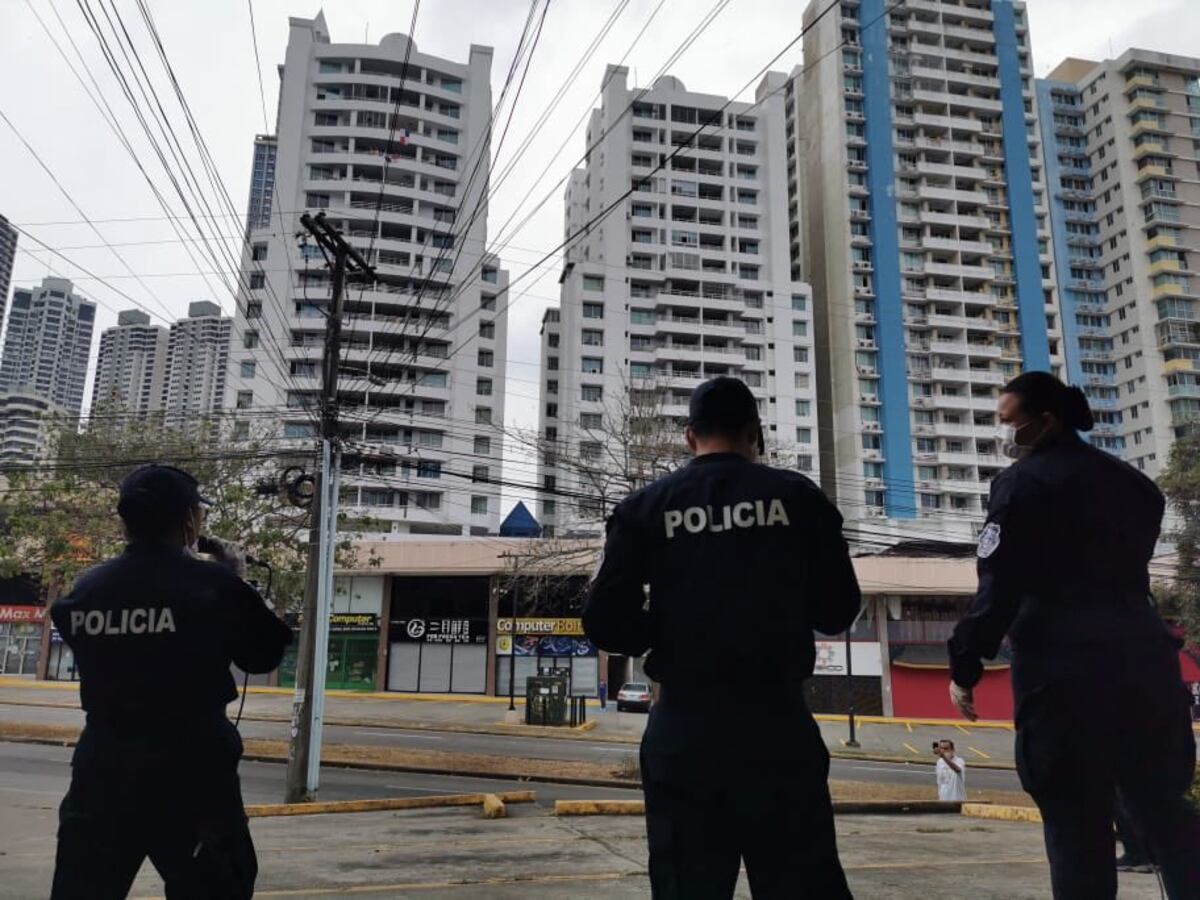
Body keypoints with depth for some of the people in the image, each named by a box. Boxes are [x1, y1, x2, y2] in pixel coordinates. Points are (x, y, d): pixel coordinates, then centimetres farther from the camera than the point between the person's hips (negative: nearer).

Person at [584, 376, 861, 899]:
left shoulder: (645, 507, 0)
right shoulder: (797, 496, 1)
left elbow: (605, 625, -4)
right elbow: (838, 611, 5)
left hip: (682, 733, 1)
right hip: (777, 725, 0)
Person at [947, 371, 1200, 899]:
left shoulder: (1024, 482, -6)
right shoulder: (1133, 483, 17)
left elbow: (998, 586, -13)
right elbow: (1126, 567, 21)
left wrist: (964, 667, -8)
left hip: (1063, 667, -7)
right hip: (1143, 655, 7)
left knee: (1076, 820, -1)